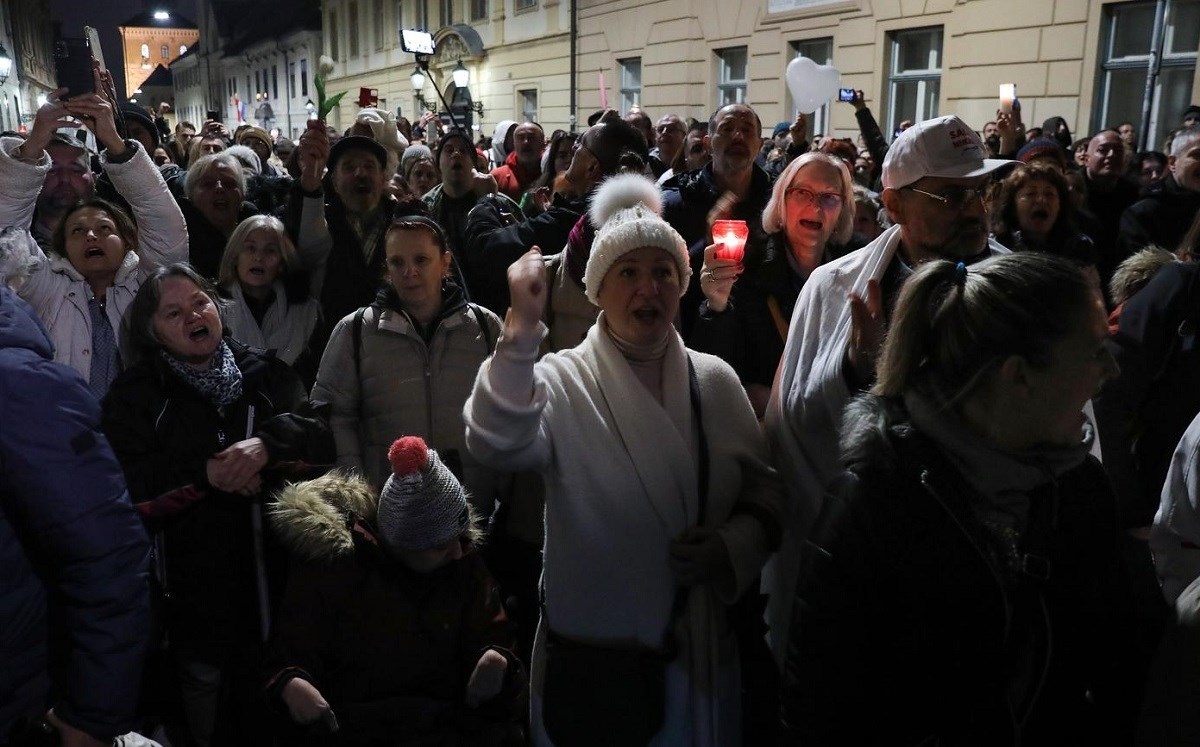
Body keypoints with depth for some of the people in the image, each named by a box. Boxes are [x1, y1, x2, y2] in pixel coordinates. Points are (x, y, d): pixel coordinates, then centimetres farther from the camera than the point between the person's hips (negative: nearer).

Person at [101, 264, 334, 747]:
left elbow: (321, 436, -3)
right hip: (193, 587, -2)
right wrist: (203, 475, -19)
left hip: (274, 577, 2)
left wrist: (268, 444, -20)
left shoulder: (267, 374, 8)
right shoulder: (134, 393, 3)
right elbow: (129, 488, -8)